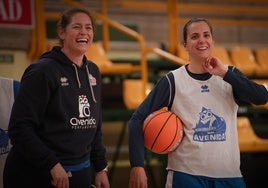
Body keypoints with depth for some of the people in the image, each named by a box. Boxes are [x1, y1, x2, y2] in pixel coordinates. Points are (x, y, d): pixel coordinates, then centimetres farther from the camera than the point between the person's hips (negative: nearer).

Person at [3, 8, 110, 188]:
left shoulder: (93, 72, 10)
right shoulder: (43, 70, -11)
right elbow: (20, 128, -16)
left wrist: (101, 168, 13)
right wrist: (52, 164, -21)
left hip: (80, 173, 6)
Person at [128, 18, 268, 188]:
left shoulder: (229, 75, 5)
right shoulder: (173, 81, -2)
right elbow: (138, 119, -5)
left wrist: (224, 73, -13)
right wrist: (137, 165, -15)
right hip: (186, 174, -2)